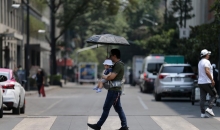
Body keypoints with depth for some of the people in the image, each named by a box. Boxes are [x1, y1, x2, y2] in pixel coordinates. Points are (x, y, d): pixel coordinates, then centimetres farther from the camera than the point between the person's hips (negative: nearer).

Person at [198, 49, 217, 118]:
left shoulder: (200, 62, 18)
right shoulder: (206, 62, -11)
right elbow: (207, 72, -23)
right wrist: (212, 80, -20)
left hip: (200, 82, 8)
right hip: (207, 82, -8)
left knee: (202, 98, 3)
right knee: (213, 95, 3)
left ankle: (203, 113, 0)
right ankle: (209, 108, -11)